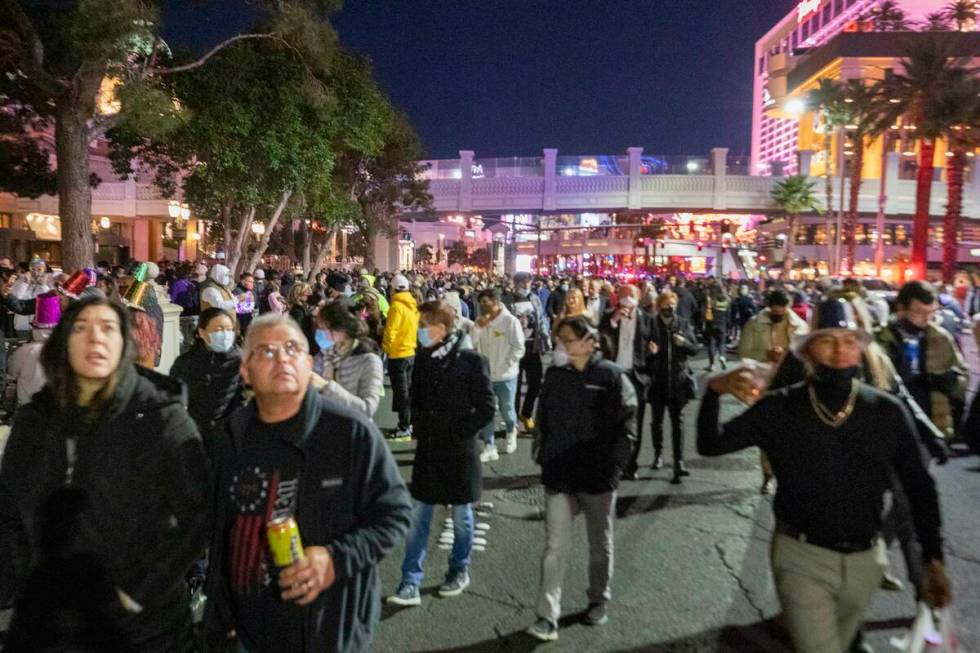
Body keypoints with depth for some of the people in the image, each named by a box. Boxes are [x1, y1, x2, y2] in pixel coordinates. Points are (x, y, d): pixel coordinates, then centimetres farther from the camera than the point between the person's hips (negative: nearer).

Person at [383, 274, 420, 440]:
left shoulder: (397, 306, -16)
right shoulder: (413, 305, 5)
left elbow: (390, 331, -18)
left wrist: (386, 347, -5)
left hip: (398, 354, -7)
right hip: (411, 352, 7)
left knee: (401, 391, -3)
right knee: (407, 389, 15)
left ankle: (404, 428, -1)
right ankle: (408, 423, 23)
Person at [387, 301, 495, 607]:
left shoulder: (471, 361, -13)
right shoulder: (422, 359, 2)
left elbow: (486, 409, -11)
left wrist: (455, 433, -14)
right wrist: (420, 427, 2)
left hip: (459, 451, -4)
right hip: (428, 449, 4)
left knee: (461, 515, 12)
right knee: (418, 516, 5)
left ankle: (459, 571, 32)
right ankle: (411, 582, 12)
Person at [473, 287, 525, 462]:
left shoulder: (510, 321, -13)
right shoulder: (481, 321, 2)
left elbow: (519, 348, -12)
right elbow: (472, 344, -4)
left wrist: (506, 366, -13)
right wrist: (479, 326, -15)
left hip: (505, 376, -4)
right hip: (485, 375, 4)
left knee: (506, 410, 13)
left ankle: (511, 433, 43)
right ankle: (489, 448, 12)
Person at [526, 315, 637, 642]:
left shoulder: (612, 377, -9)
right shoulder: (554, 375, 2)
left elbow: (626, 427, -7)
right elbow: (543, 418, 11)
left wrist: (614, 468, -11)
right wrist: (541, 455, 5)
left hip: (598, 477, -2)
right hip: (558, 475, 2)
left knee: (600, 545, 16)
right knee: (555, 547, 1)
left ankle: (598, 601, 36)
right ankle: (547, 617, 6)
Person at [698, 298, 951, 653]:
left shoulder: (888, 412, -8)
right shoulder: (779, 408, -11)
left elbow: (920, 487, 2)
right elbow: (710, 444, -11)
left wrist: (933, 559, -2)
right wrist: (713, 391, -28)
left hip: (865, 559, 3)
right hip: (803, 558, -3)